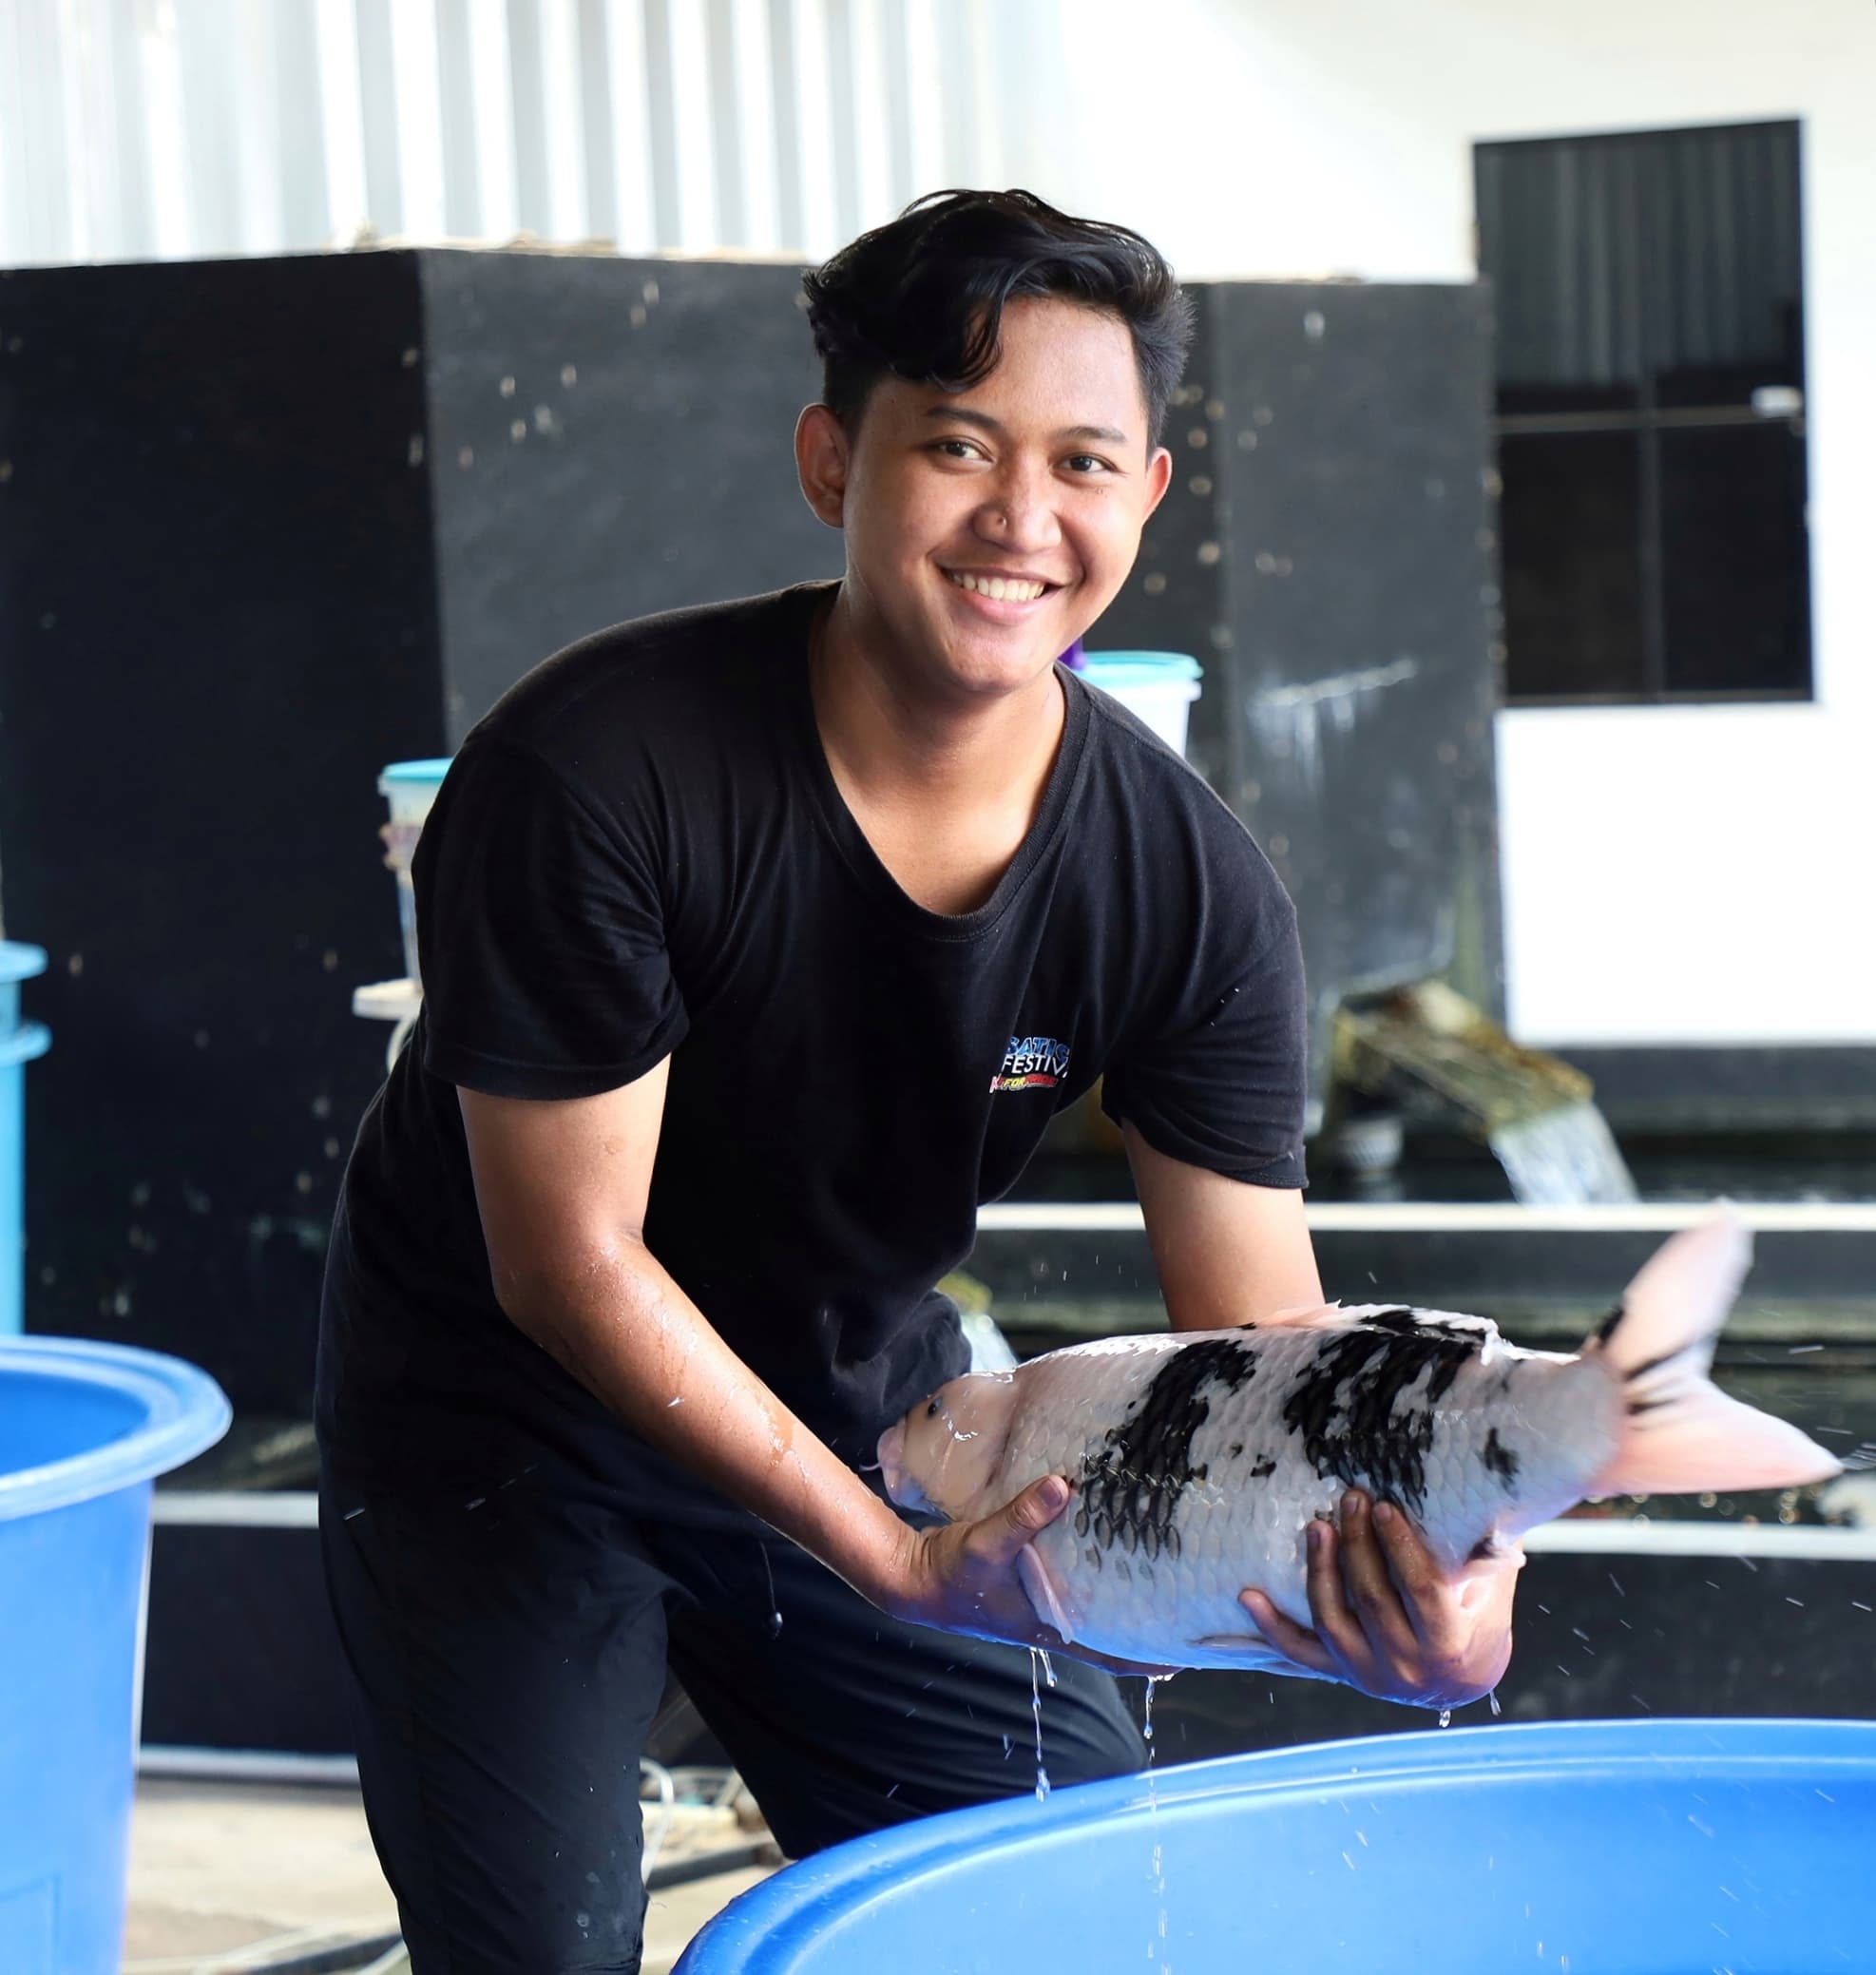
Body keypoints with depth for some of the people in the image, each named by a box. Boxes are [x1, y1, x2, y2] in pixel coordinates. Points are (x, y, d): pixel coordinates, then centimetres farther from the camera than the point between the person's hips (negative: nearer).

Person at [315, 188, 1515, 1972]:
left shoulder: (1190, 889, -18)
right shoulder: (594, 772, -29)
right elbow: (573, 1261, -24)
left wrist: (1403, 1575, -40)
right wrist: (892, 1555, -30)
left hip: (860, 1403, 4)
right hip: (501, 1416, -3)